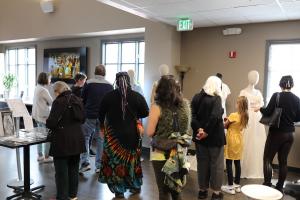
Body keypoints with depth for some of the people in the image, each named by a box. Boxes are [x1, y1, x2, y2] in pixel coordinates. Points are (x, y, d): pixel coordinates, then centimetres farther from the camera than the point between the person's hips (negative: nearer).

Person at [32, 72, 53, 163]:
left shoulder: (37, 88, 12)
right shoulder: (43, 90, -17)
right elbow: (52, 102, -12)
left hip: (38, 116, 10)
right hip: (44, 116, -10)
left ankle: (40, 155, 23)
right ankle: (46, 157, 4)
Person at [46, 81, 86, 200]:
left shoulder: (59, 102, -13)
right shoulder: (78, 100, 7)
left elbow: (51, 122, -17)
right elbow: (82, 119, 15)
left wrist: (48, 123, 5)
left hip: (62, 142, -6)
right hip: (77, 140, 7)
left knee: (61, 171, 5)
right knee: (73, 168, 17)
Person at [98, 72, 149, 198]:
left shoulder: (108, 96, -7)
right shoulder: (137, 96, -7)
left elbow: (101, 114, 3)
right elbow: (145, 113, 1)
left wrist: (102, 125, 23)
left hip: (113, 134, -1)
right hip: (132, 133, 1)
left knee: (115, 160, 8)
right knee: (132, 159, 16)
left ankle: (119, 190, 14)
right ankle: (135, 186, 29)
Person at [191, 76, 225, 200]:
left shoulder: (196, 97, 4)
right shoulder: (216, 98, -13)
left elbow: (192, 115, -6)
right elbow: (215, 117, -25)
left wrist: (199, 129, -12)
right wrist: (207, 131, -18)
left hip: (200, 136, 5)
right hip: (215, 136, -5)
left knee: (202, 163, 14)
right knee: (216, 164, 8)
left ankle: (202, 190, 24)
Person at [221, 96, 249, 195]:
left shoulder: (233, 115, -17)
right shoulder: (245, 116, 2)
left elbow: (224, 126, -6)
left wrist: (226, 121, 12)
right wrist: (229, 121, 3)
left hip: (231, 140, -7)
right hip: (239, 140, 7)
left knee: (229, 163, 0)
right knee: (237, 162, 12)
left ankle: (230, 186, 4)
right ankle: (237, 185, 21)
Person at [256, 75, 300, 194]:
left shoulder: (277, 96, -12)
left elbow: (268, 112, -16)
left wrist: (260, 109, 3)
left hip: (276, 133, -4)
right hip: (289, 134, 5)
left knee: (267, 159, 6)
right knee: (283, 161, 12)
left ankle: (267, 185, 3)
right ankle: (280, 187, 19)